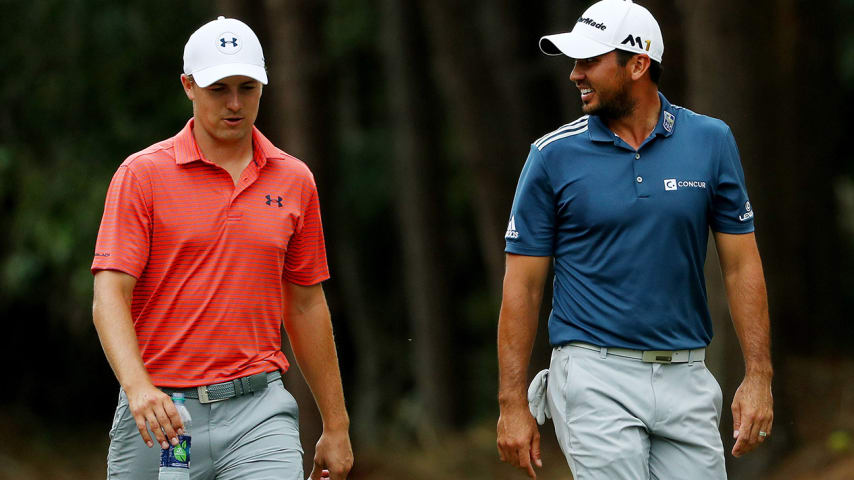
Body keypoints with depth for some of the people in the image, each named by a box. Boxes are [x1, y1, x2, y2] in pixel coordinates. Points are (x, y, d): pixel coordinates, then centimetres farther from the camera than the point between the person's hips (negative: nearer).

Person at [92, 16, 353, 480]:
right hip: (161, 414, -1)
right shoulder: (142, 175, -2)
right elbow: (110, 295, -10)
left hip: (258, 409, 1)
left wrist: (336, 425, 16)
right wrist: (138, 387, -27)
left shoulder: (294, 181, 9)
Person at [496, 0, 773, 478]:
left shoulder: (711, 141, 4)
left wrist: (759, 376, -1)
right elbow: (523, 284, 1)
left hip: (686, 382, 2)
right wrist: (513, 404, -4)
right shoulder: (554, 155, -1)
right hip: (596, 379, -2)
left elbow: (741, 264, 7)